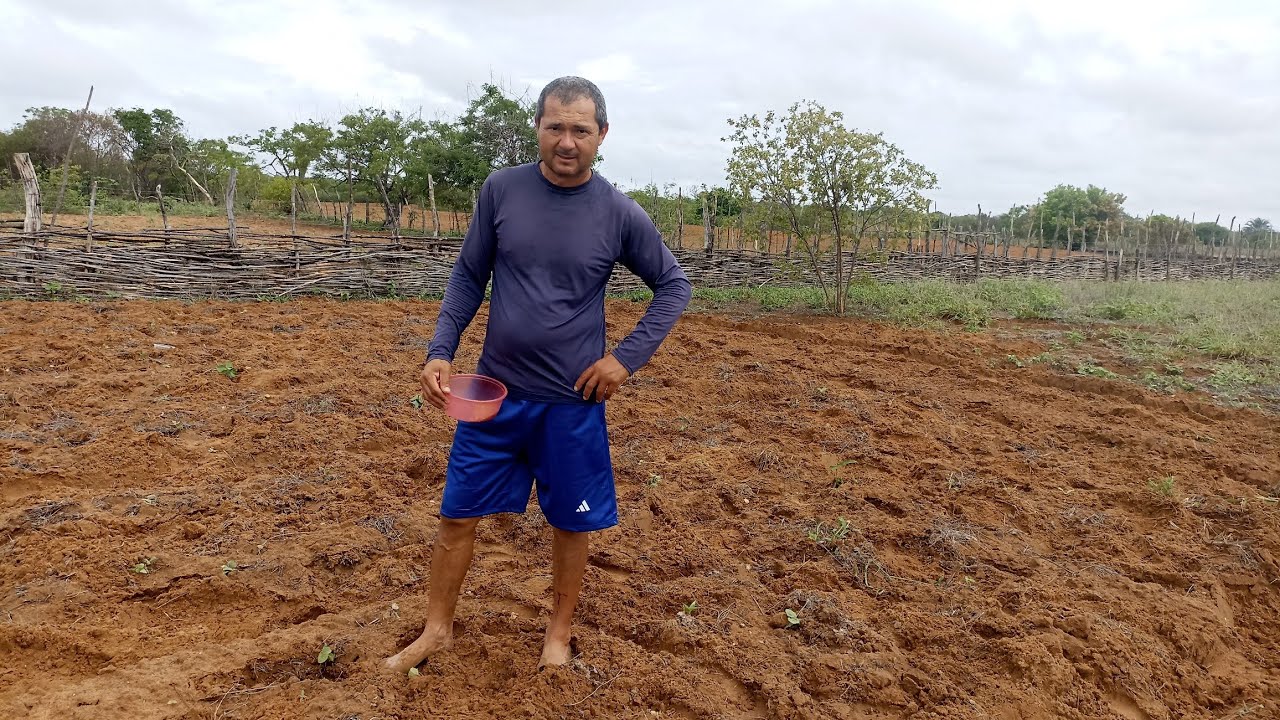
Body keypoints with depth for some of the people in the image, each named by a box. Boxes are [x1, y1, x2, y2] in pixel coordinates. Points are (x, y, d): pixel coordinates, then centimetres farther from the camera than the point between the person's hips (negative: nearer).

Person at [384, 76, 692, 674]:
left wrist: (627, 357, -7)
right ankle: (436, 629, 33)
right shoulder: (501, 190, -3)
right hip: (495, 390, 2)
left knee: (571, 523, 11)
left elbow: (673, 286, 3)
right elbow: (468, 275, 4)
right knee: (457, 513, 10)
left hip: (573, 401, -1)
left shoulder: (620, 214, -7)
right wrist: (440, 349, -7)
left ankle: (559, 634, 35)